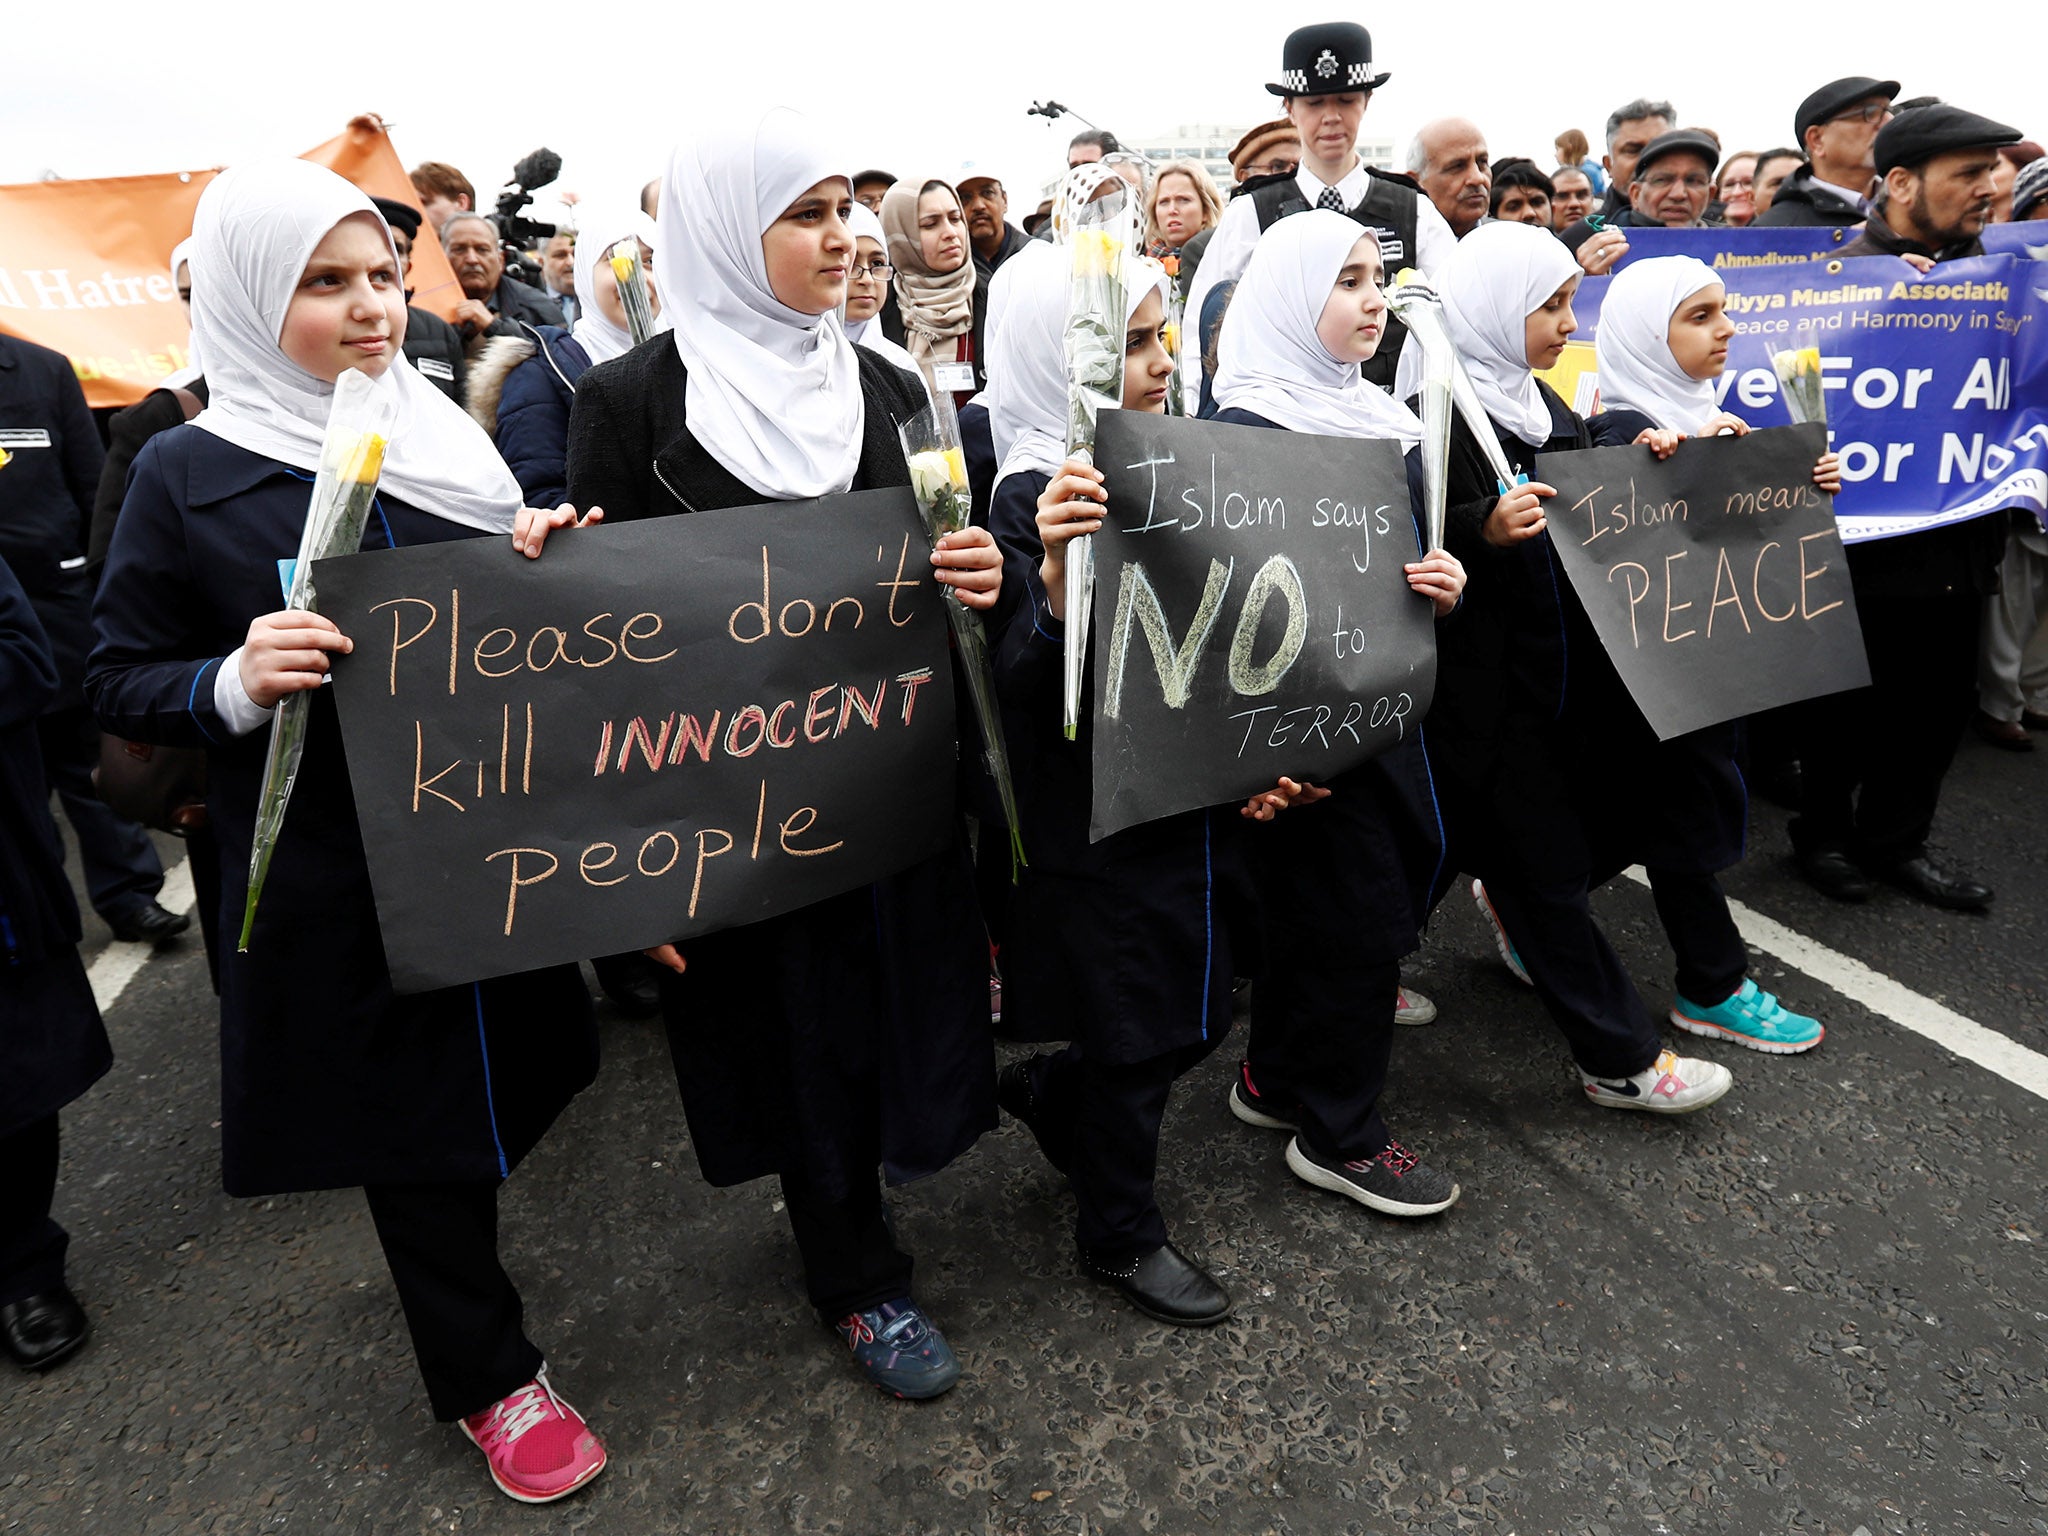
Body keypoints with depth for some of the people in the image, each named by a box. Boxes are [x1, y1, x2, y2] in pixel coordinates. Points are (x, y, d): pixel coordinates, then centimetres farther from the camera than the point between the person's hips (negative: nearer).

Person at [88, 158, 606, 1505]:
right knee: (406, 1117, 10)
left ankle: (454, 1249, 52)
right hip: (334, 885, -4)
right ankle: (488, 1375, 32)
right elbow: (122, 678, -3)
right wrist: (235, 682, -23)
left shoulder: (447, 440, 5)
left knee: (501, 1078, 19)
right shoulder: (189, 474, -7)